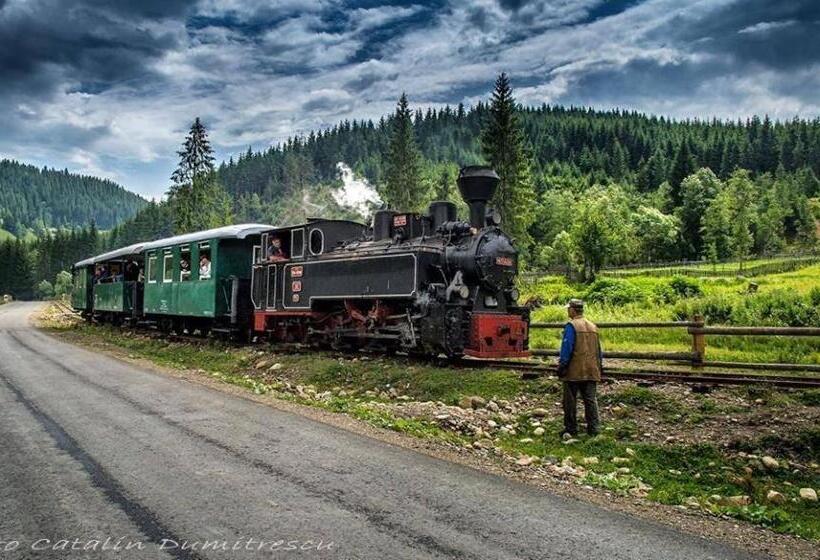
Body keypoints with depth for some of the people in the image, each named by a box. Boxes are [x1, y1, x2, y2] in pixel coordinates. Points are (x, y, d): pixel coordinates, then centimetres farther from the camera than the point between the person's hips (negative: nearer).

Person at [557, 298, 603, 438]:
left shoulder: (571, 326, -11)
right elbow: (598, 349, 17)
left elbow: (567, 348, -15)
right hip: (591, 371, 6)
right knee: (591, 400, 10)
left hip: (574, 371, -6)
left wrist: (562, 365, -11)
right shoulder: (593, 326, 12)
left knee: (570, 401, 3)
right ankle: (593, 428, 10)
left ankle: (571, 429, 8)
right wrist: (600, 365, 23)